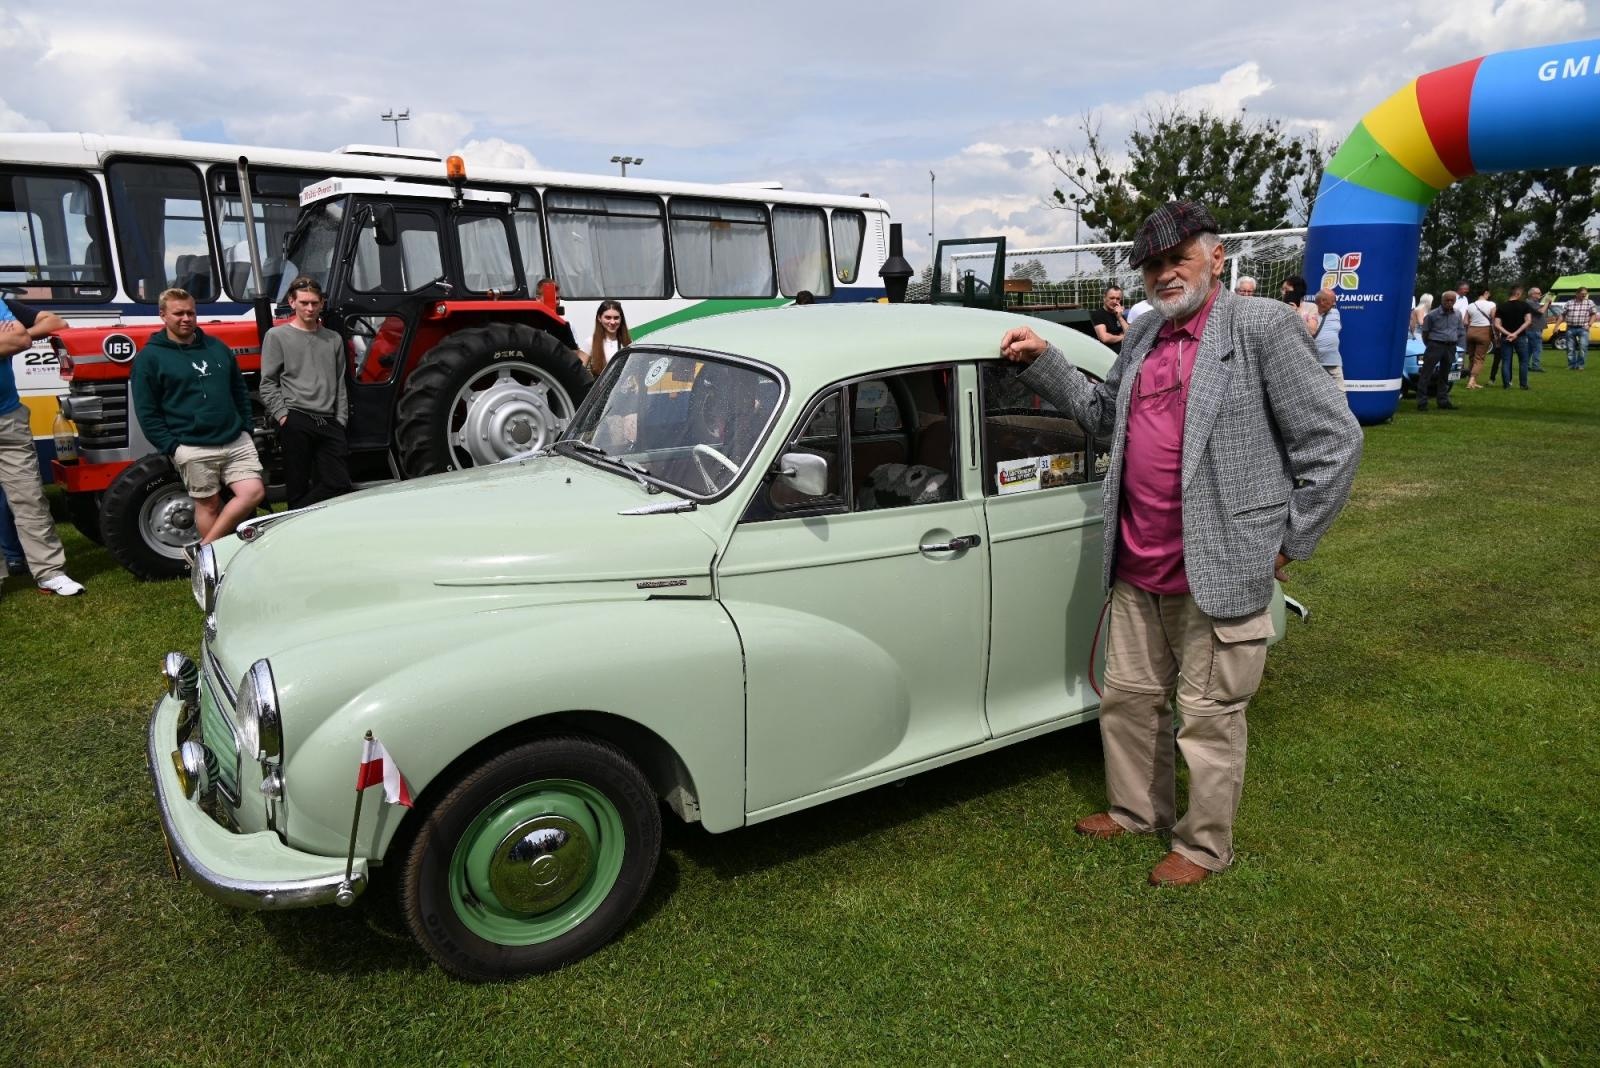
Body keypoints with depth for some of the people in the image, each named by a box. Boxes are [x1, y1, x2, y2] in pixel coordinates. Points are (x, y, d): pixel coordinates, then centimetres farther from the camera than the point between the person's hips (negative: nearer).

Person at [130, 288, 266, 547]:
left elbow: (240, 392, 21)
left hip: (236, 441, 5)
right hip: (193, 449, -4)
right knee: (209, 505, 2)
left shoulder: (217, 347, 15)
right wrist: (171, 447, -11)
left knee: (254, 492, -8)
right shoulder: (149, 357, -1)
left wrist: (246, 428, 10)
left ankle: (205, 549, 2)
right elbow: (146, 411, -4)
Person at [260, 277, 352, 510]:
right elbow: (268, 384, 3)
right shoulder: (277, 336, 8)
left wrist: (341, 421, 8)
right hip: (295, 422, -3)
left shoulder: (334, 339, 18)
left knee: (340, 485, -6)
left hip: (329, 423, 4)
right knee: (298, 489, -3)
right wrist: (282, 416, -8)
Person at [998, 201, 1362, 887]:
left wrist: (1287, 543, -7)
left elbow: (1334, 442, -9)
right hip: (1136, 569, 7)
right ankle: (1136, 812, 39)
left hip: (1219, 570, -6)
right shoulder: (1143, 337, 11)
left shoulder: (1262, 327, -9)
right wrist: (1042, 360, 11)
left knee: (1208, 717, 7)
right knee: (1128, 698, 18)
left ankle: (1204, 846, 27)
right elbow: (1103, 414, 21)